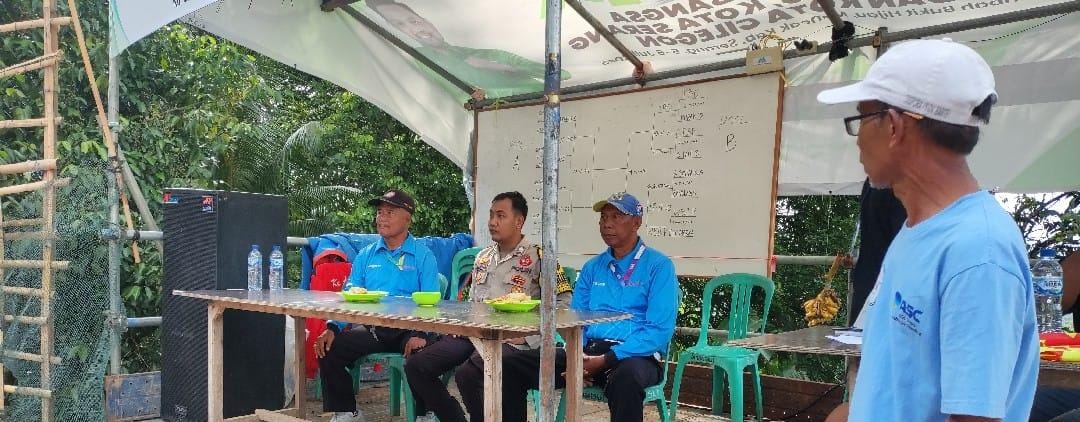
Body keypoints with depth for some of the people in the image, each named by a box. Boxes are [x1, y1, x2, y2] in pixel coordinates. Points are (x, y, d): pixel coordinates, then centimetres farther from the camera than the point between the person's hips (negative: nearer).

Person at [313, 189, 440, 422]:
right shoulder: (366, 255, 15)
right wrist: (332, 327, -8)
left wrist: (420, 334, -26)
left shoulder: (423, 256, 2)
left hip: (406, 329, -4)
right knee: (328, 349, -15)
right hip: (370, 329, 4)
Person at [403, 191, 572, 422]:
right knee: (415, 366, -9)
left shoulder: (537, 256, -2)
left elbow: (564, 302, -9)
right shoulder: (483, 256, 20)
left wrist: (528, 336, -13)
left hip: (510, 341, -7)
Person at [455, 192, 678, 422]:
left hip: (633, 355, -5)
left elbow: (660, 331, -11)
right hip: (586, 352, 5)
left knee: (627, 376, -43)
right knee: (504, 365, -13)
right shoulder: (592, 267, 18)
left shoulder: (658, 266, -1)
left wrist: (606, 360, -19)